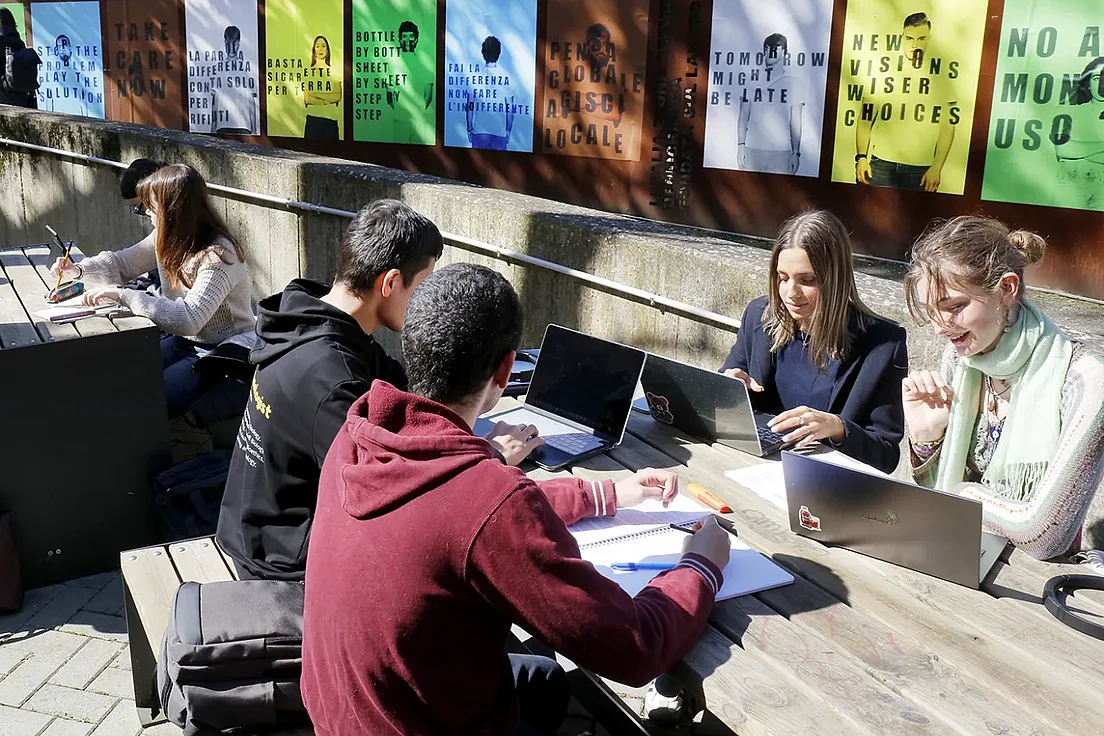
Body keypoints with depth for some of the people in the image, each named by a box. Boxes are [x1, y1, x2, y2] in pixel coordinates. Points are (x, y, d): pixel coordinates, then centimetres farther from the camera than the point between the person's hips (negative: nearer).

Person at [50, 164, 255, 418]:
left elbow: (188, 318, -35)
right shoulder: (168, 238, 0)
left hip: (221, 355, -8)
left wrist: (123, 295, -34)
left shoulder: (217, 255, -26)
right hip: (183, 342, 8)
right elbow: (125, 262, 17)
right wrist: (79, 269, 0)